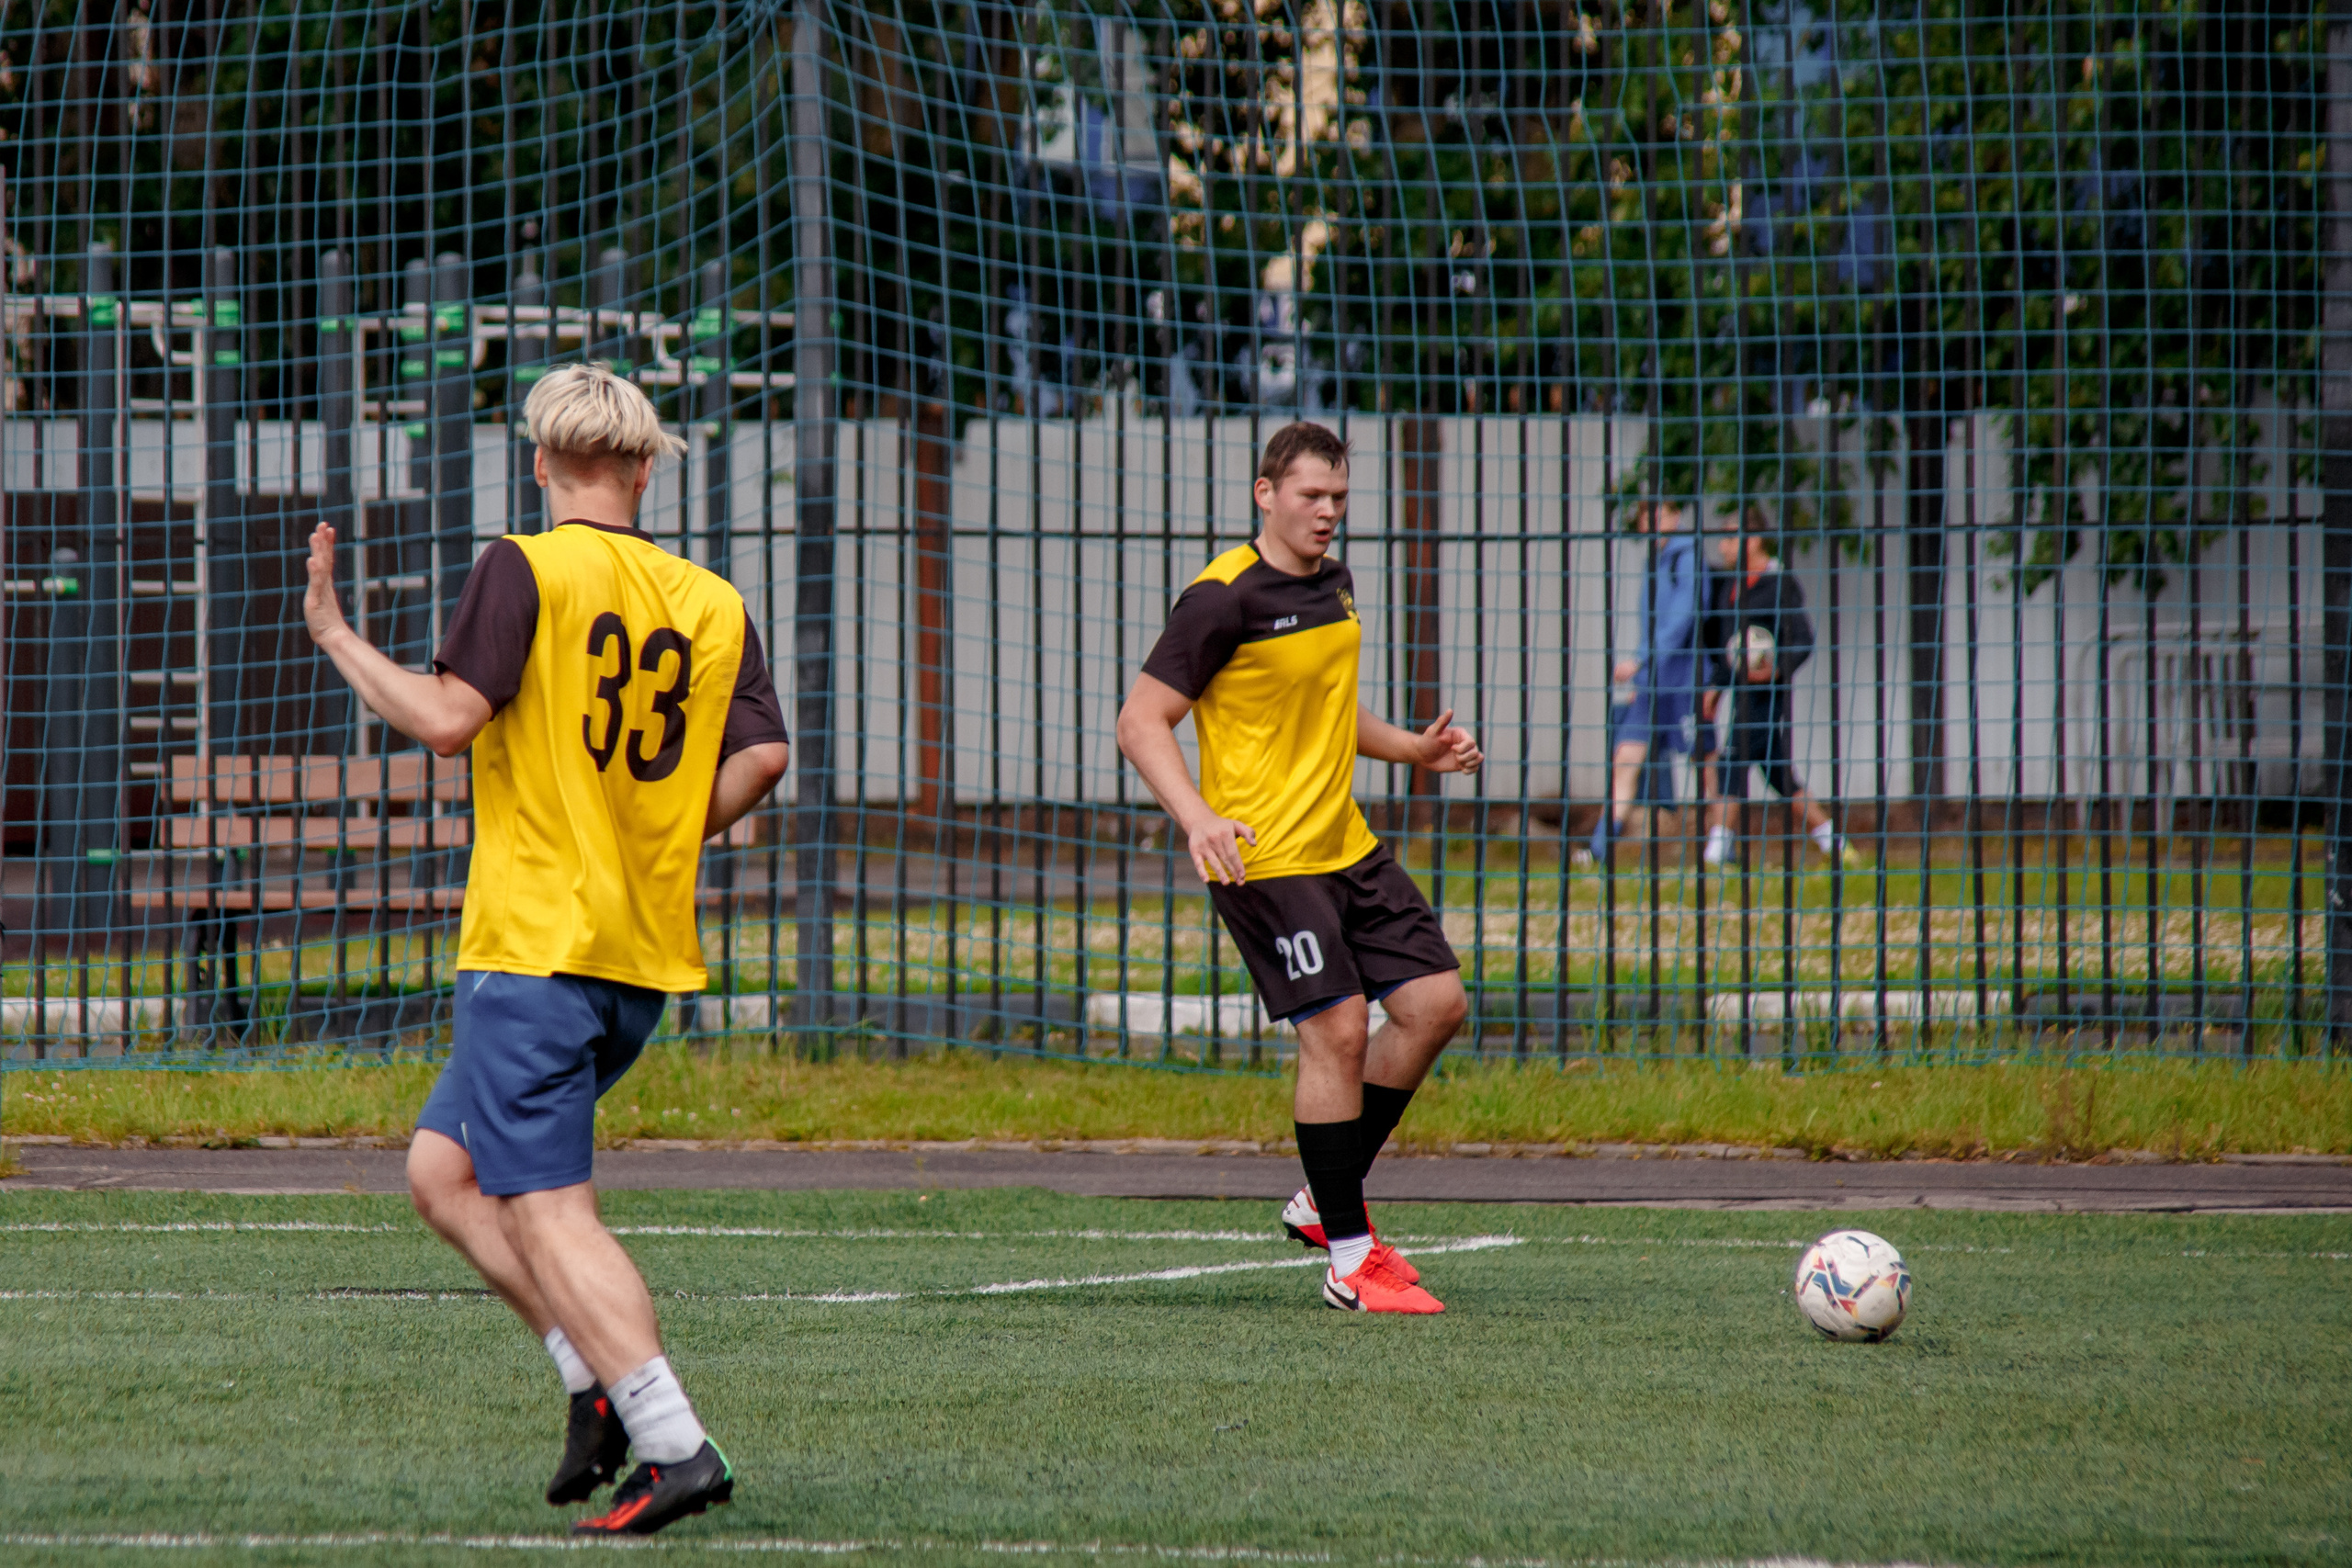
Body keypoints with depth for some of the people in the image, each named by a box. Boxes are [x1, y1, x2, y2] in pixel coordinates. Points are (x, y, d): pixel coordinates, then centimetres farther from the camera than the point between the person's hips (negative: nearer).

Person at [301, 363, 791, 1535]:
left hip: (536, 941, -7)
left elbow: (448, 719, -15)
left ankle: (675, 1444, -18)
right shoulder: (708, 602, 10)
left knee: (547, 1208, -8)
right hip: (648, 954, 7)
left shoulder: (525, 571, -6)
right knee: (444, 1168, 18)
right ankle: (602, 1378, 7)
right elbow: (761, 754, 1)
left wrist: (333, 633, -2)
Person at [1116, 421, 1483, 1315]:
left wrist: (1414, 750, 14)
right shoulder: (1224, 597, -13)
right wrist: (1198, 818, -27)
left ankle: (1326, 1199, 17)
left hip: (1347, 846, 9)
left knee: (1436, 1003, 3)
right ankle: (1349, 1262, -5)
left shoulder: (1333, 587, 13)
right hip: (1264, 858, -9)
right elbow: (1141, 722, -14)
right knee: (1338, 1029, -13)